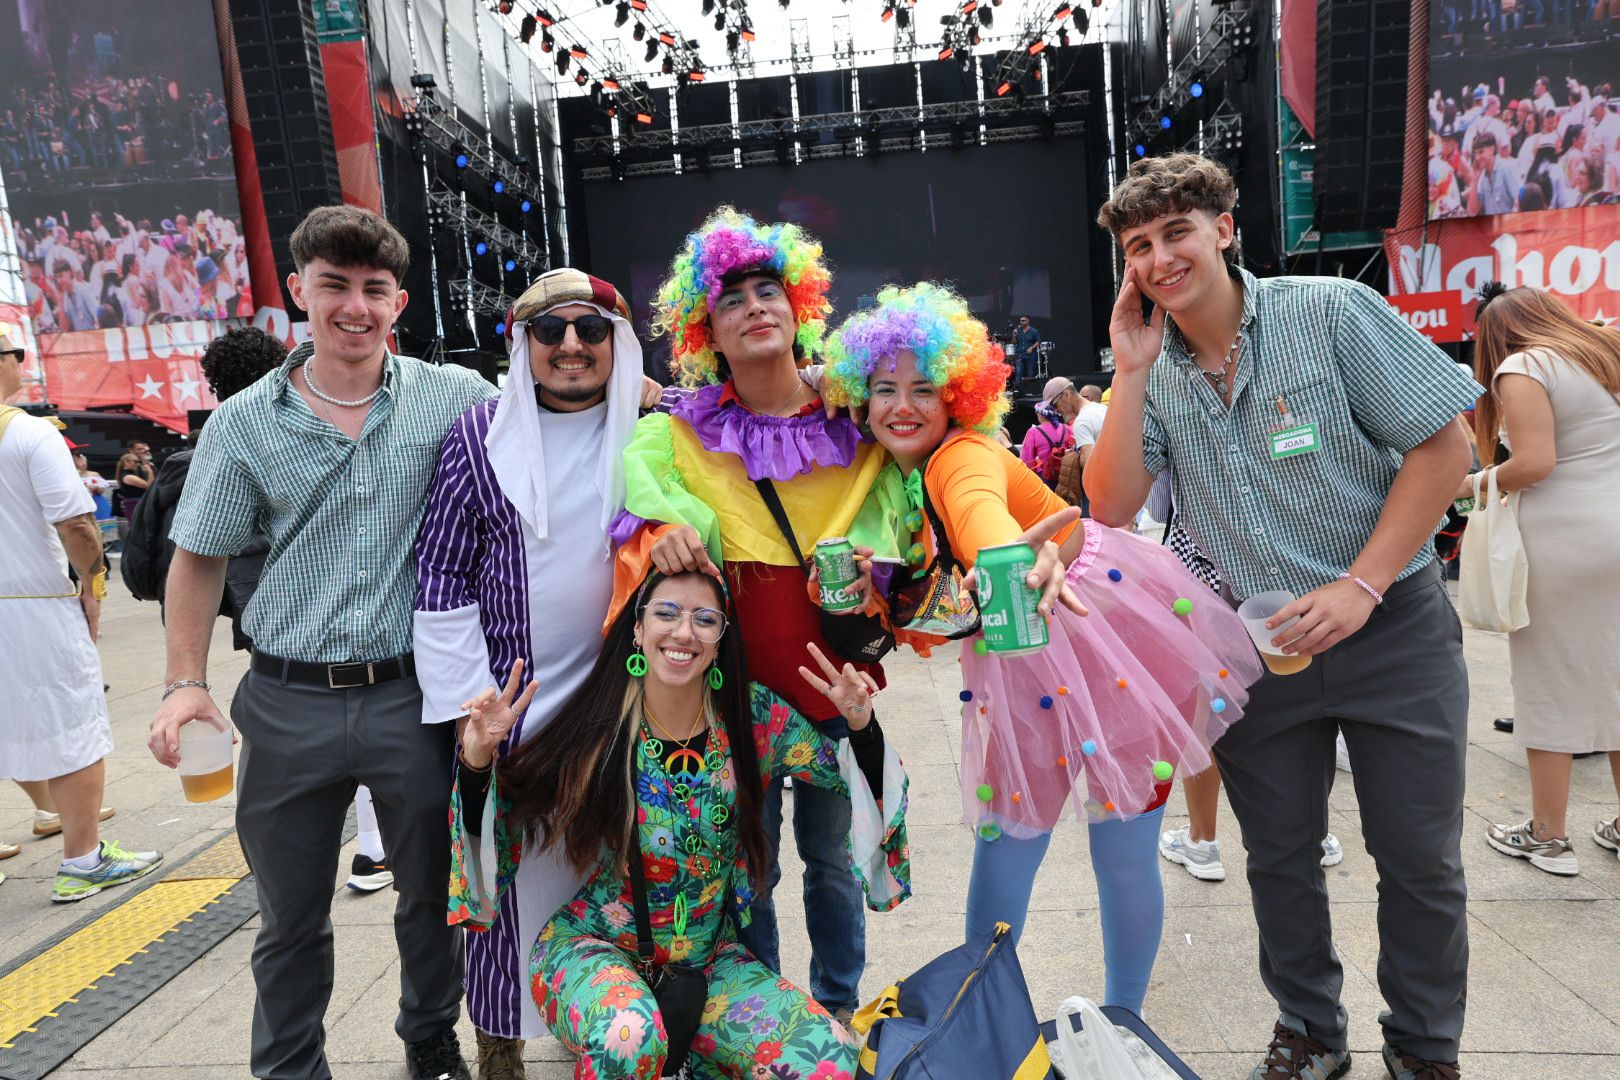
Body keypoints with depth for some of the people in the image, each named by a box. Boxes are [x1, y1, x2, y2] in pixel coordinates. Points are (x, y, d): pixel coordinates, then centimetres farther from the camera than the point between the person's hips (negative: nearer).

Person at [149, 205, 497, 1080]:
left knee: (433, 892, 17)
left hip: (413, 695, 0)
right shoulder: (244, 422, 1)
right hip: (288, 702, 1)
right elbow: (200, 557, 7)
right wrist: (185, 682, -1)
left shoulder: (452, 397, -2)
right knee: (290, 918, 17)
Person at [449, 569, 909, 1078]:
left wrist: (861, 724, -23)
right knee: (629, 1038, -35)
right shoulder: (596, 726, -14)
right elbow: (498, 833, -5)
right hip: (595, 947, -3)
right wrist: (478, 759, -24)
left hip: (710, 958, 3)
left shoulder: (755, 717, -10)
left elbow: (863, 785, -3)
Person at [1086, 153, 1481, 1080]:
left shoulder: (1331, 312, -9)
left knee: (1419, 858, 9)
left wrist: (1359, 588, -16)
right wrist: (1133, 374, -15)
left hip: (1389, 625, -2)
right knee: (1280, 857, 14)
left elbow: (1443, 448, -10)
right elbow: (1112, 507, -9)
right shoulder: (1153, 371, 1)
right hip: (1255, 644, 3)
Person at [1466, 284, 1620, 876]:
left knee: (1552, 684, 3)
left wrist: (1473, 483, -3)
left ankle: (1548, 836, 12)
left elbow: (1534, 463, -18)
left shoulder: (1522, 368, -8)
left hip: (1564, 543, -7)